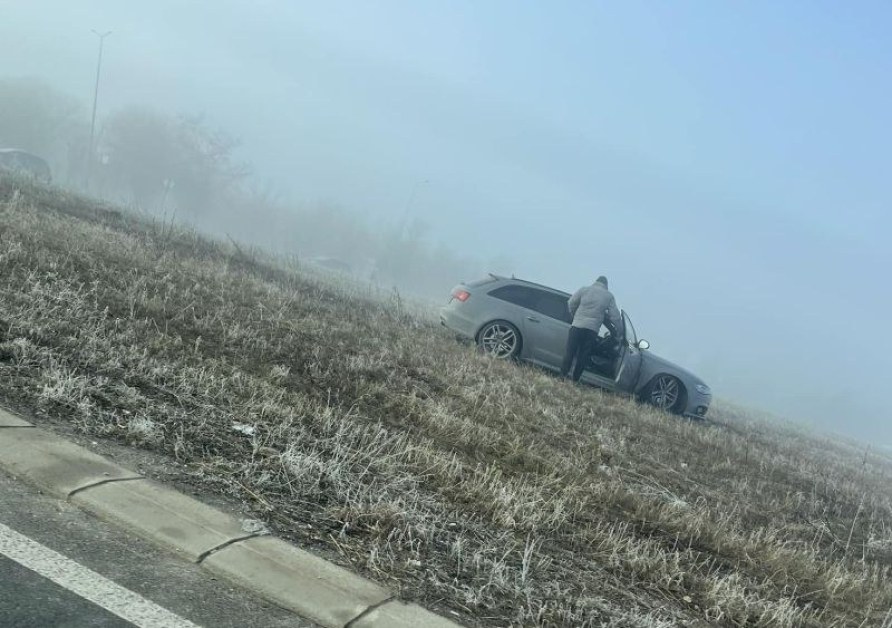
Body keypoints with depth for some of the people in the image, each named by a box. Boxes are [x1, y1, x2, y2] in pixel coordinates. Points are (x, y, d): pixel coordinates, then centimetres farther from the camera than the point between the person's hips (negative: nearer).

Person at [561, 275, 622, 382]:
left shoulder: (584, 289, 8)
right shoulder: (609, 296, 9)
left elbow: (571, 303, 8)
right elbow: (615, 316, 7)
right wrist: (620, 330, 16)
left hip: (577, 326, 0)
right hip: (593, 329, 0)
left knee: (569, 352, 4)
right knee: (583, 357, 6)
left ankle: (563, 375, -1)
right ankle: (575, 379, 6)